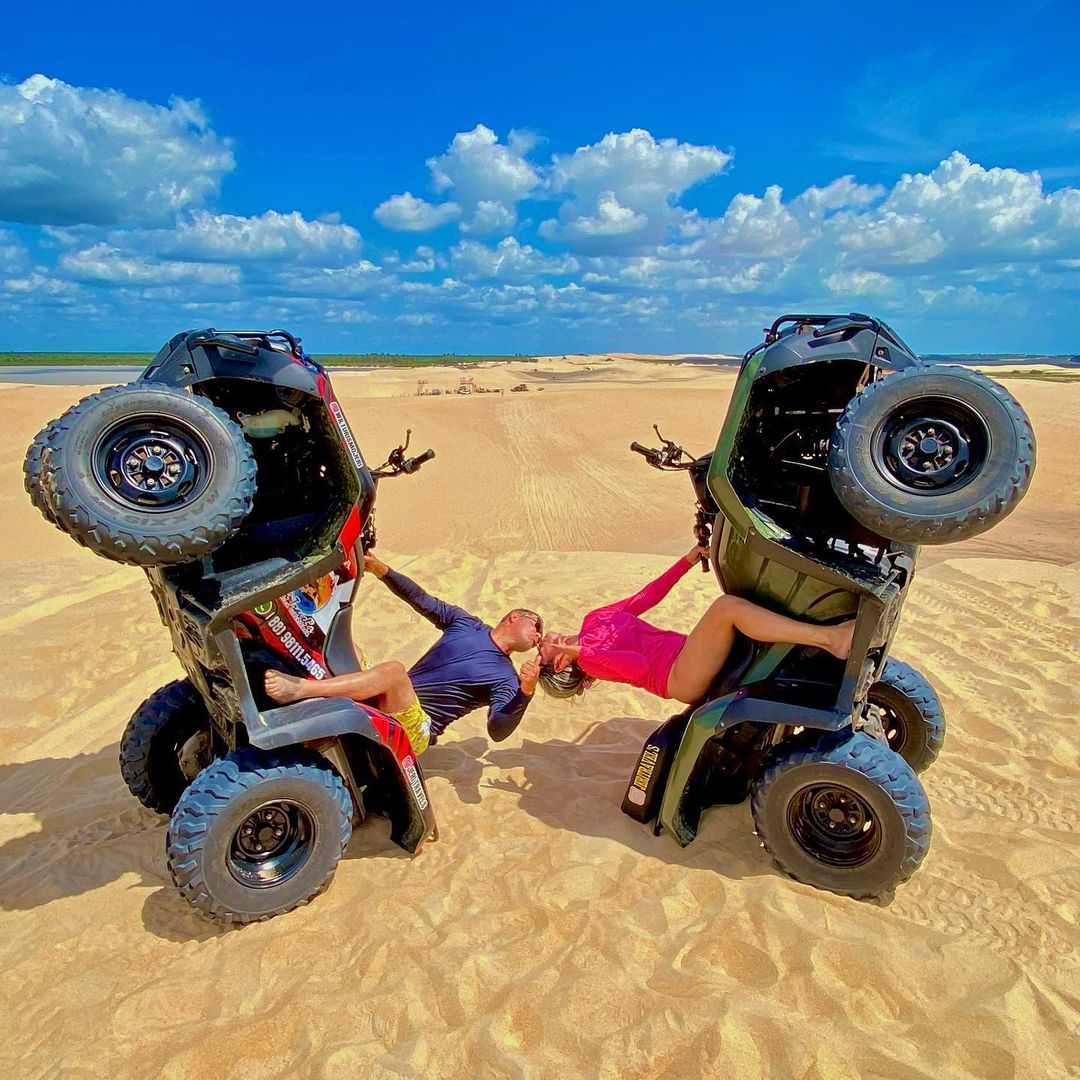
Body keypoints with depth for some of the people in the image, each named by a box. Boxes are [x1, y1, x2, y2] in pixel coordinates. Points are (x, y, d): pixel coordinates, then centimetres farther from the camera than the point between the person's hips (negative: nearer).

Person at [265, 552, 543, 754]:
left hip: (415, 729, -7)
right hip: (384, 706, 7)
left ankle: (299, 688, -35)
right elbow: (421, 600, 10)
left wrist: (526, 692, -32)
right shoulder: (467, 623, 13)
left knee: (394, 670, -35)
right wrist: (381, 570, -3)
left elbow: (497, 731, -16)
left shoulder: (505, 680, -1)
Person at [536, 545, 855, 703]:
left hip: (686, 653, 9)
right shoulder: (588, 659, -2)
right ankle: (829, 638, -35)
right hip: (680, 678, -9)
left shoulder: (593, 620, 19)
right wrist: (583, 652, -20)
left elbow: (646, 596, 16)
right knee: (727, 606, -29)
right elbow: (640, 667, -17)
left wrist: (687, 560, 10)